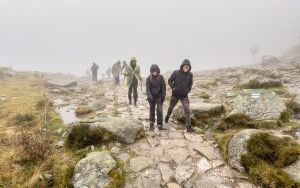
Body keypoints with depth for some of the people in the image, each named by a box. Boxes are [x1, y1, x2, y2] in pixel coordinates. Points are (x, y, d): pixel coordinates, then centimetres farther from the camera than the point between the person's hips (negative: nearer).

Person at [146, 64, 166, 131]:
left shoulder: (161, 77, -5)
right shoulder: (149, 78, -6)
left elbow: (163, 87, -2)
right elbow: (147, 88, -9)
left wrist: (163, 96, -7)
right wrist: (149, 96, -22)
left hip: (159, 96, -1)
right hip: (152, 97, 1)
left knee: (159, 110, -7)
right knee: (152, 110, 11)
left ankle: (159, 124, 5)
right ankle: (151, 124, 26)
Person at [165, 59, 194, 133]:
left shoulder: (190, 74, -6)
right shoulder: (176, 73, -15)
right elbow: (169, 81, -4)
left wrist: (189, 89, 2)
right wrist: (173, 88, -12)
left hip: (184, 95, 1)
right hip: (175, 94, -1)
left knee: (187, 110, -11)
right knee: (171, 107, 19)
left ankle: (188, 127, -5)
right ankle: (167, 116, 50)